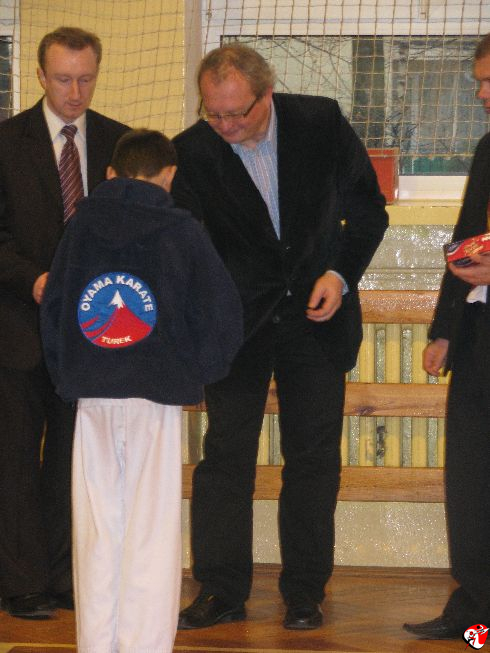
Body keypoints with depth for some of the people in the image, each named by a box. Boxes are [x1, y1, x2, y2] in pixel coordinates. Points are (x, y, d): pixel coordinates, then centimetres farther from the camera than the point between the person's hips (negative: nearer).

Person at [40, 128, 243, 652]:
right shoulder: (181, 229, -2)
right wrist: (195, 371, 11)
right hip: (156, 393, -3)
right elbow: (221, 310, -3)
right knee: (152, 529, 0)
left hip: (90, 394, 3)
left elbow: (53, 306, 10)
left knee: (96, 528, 9)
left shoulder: (81, 225, 6)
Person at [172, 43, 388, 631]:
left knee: (313, 457, 4)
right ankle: (221, 591, 7)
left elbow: (368, 207, 1)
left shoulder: (321, 123, -11)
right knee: (225, 453, -2)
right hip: (238, 320, 0)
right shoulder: (192, 152, -13)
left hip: (316, 314, 1)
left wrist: (341, 274, -12)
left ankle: (304, 593, 14)